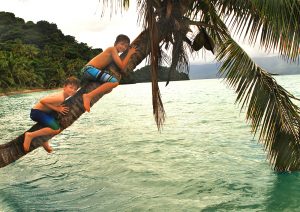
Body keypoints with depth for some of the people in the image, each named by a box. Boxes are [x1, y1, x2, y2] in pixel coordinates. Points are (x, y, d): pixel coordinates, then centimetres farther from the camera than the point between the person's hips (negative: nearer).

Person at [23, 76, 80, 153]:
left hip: (43, 111, 11)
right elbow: (42, 101, -29)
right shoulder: (60, 98, -26)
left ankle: (45, 143, 38)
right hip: (37, 112, -11)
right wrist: (57, 109, -22)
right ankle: (30, 135, -14)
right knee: (56, 129, -25)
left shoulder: (63, 95, 3)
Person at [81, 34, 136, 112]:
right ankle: (88, 96, -28)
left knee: (109, 88, 28)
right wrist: (129, 53, -3)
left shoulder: (115, 54, 22)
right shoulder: (113, 49, -5)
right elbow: (122, 66, -13)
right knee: (114, 82, -26)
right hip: (90, 69, -10)